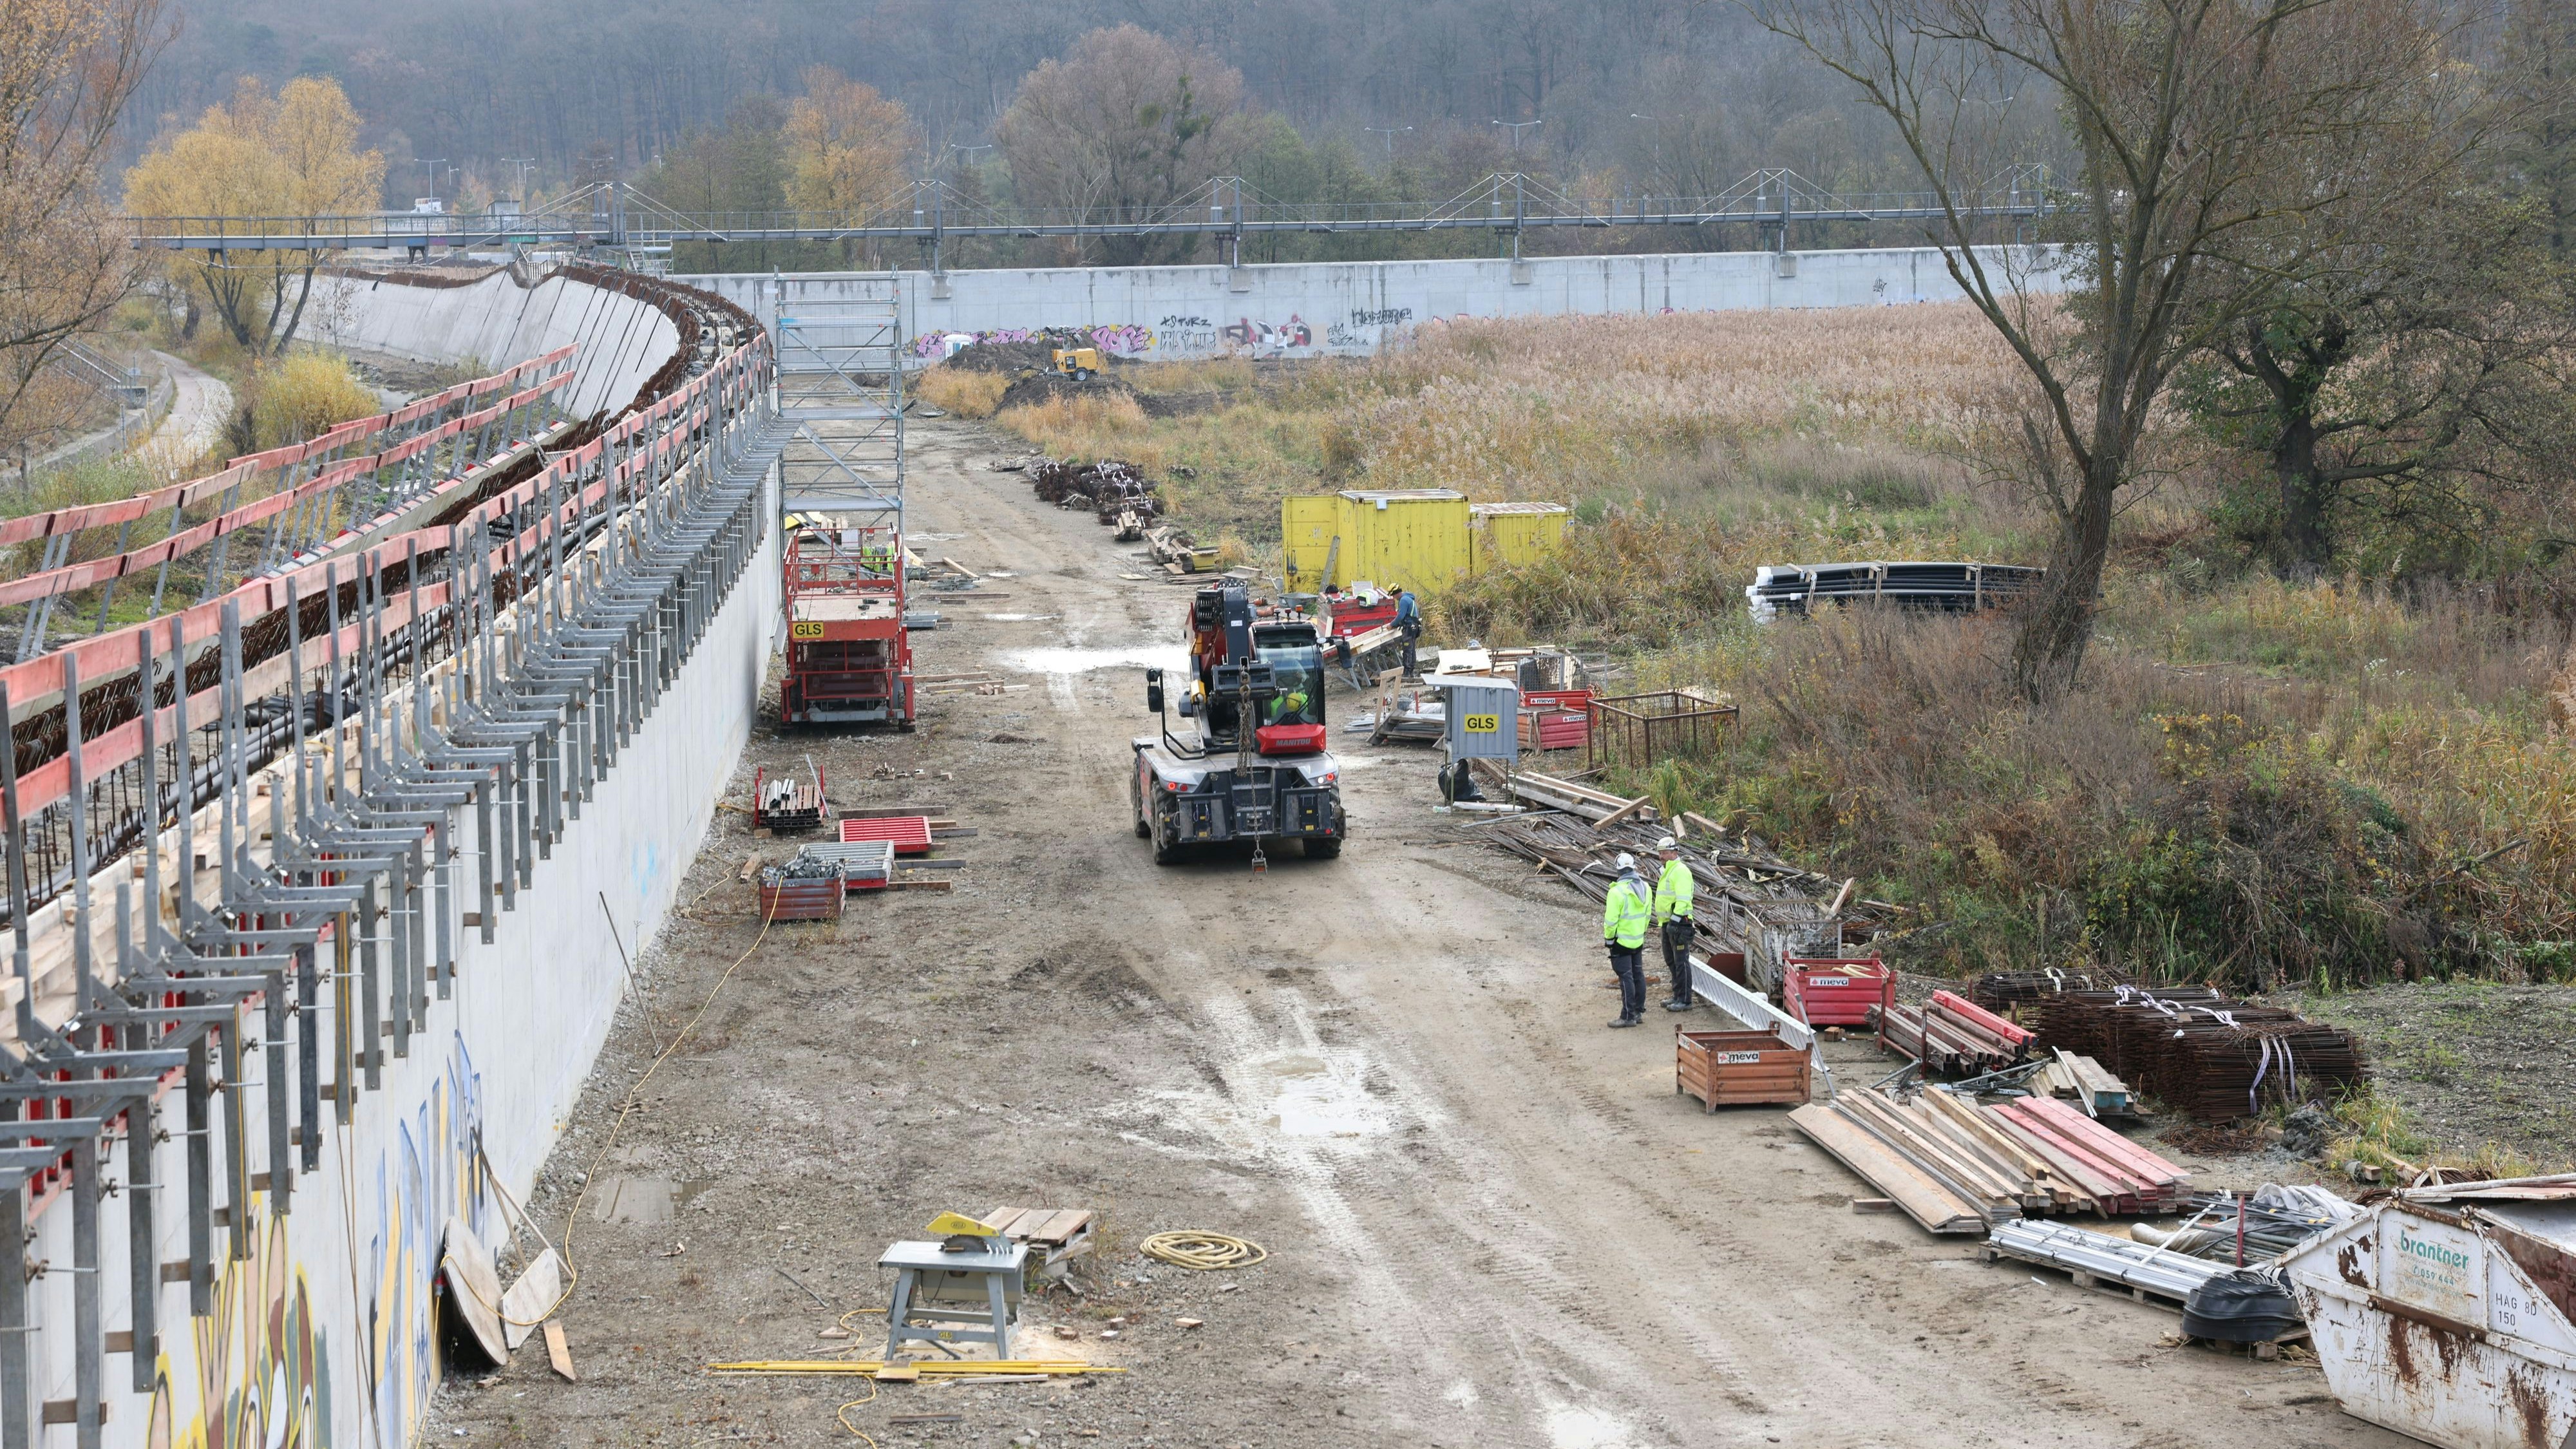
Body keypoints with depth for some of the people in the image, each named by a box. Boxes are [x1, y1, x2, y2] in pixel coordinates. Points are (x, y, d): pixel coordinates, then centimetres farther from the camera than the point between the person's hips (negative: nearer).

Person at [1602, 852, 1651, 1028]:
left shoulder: (1617, 892, -23)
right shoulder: (1645, 888, 0)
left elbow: (1611, 920, -20)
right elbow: (1647, 913, 10)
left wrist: (1608, 938, -6)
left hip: (1621, 941, -7)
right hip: (1638, 940, 7)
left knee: (1626, 978, -4)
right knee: (1638, 975, 16)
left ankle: (1628, 1016, -2)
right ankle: (1639, 1011, 24)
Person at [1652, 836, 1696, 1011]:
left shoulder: (1681, 871, -14)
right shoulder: (1667, 871, 18)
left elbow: (1683, 899, -22)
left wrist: (1675, 920, -27)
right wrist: (1663, 922, 24)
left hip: (1679, 922, -11)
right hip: (1667, 923, 11)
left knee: (1681, 961, -7)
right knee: (1671, 960, 16)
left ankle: (1685, 1000, -5)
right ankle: (1677, 996, 24)